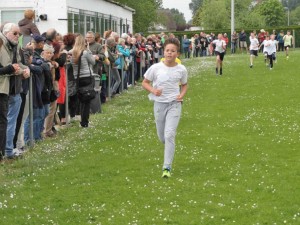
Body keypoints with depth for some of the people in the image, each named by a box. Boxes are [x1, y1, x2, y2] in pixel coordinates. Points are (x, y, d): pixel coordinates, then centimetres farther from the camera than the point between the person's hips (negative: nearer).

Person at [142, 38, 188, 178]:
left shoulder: (181, 69, -4)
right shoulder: (155, 68, -8)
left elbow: (184, 85, 15)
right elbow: (144, 83, 3)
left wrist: (182, 95, -5)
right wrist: (153, 90, -16)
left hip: (174, 104, -1)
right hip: (159, 104, 1)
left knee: (169, 135, -15)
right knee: (162, 137, 11)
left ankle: (167, 168, -12)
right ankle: (170, 150, 47)